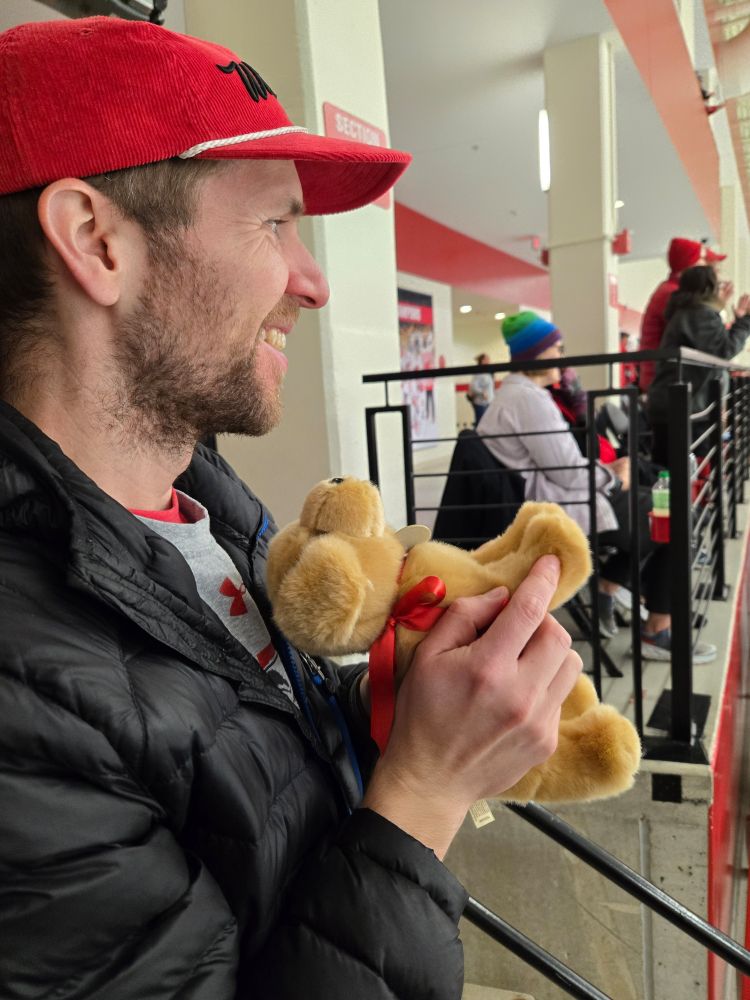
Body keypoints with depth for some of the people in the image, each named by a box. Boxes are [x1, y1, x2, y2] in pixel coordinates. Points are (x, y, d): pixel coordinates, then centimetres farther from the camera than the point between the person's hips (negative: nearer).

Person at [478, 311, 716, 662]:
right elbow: (567, 472, -22)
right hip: (558, 511, -11)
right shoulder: (529, 398, -20)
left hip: (548, 502, 11)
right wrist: (612, 476, -4)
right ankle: (656, 634, 4)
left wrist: (607, 470, 6)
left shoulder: (515, 394, 15)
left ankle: (606, 592, 20)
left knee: (649, 506, 22)